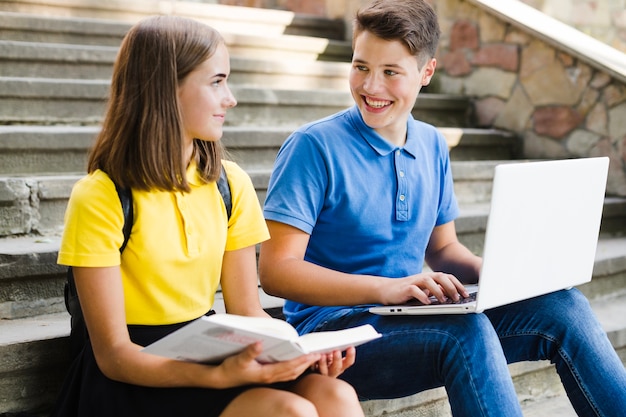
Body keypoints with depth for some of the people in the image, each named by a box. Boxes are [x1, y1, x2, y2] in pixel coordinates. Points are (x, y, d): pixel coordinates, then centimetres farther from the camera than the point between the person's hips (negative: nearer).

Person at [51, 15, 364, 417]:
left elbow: (248, 311, 6)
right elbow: (114, 354, -14)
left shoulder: (231, 184, 5)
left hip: (205, 355, 5)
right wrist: (219, 375, -29)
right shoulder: (100, 197, -13)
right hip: (133, 380, -5)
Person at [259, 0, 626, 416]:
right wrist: (385, 288, -28)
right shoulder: (313, 147, -11)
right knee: (465, 330, -34)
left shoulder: (431, 145, 9)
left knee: (563, 305, -12)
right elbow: (276, 269, -17)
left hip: (411, 318, 6)